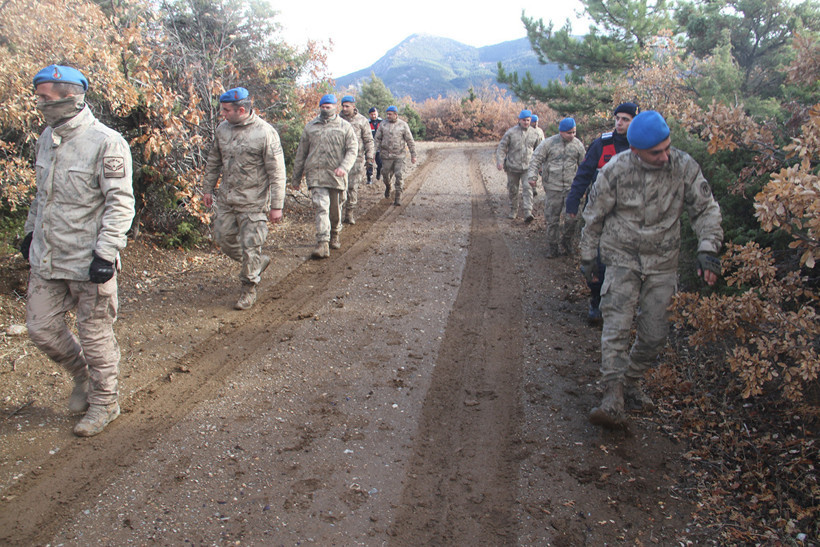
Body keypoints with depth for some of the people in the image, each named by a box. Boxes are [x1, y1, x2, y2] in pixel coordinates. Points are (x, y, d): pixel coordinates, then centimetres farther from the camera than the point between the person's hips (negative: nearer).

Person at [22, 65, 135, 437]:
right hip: (46, 258, 8)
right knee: (41, 328, 13)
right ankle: (83, 375, 38)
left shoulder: (105, 142, -15)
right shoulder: (47, 138, 10)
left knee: (95, 336, 5)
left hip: (88, 262, -7)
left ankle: (105, 402, 24)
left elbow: (121, 203, -17)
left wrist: (105, 253, -21)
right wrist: (31, 230, 23)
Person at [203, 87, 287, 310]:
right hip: (226, 198, 6)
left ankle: (249, 289, 18)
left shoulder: (265, 133, -15)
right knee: (223, 238, 13)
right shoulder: (222, 128, 3)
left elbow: (277, 172, -13)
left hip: (253, 201, -6)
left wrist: (276, 205, -14)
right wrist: (208, 189, 19)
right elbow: (213, 162, 17)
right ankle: (259, 261, 35)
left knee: (250, 247, 0)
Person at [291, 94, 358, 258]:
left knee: (336, 209, 11)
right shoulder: (310, 127, 11)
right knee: (321, 207, -14)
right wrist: (296, 177, 16)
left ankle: (334, 236, 34)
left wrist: (344, 167, -20)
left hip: (336, 175, 0)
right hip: (316, 174, 0)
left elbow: (353, 149, -1)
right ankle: (322, 244, -20)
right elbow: (301, 153, 16)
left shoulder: (345, 127, 7)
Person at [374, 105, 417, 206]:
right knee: (386, 174, 10)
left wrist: (413, 155, 2)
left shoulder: (403, 125, 0)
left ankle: (398, 197, 0)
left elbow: (410, 141, 3)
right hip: (386, 155, 2)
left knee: (399, 176, -7)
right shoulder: (383, 124, 4)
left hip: (399, 156, -2)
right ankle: (387, 187, 42)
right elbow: (377, 139, 8)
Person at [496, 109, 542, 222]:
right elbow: (501, 147, -2)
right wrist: (499, 161, -14)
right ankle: (513, 210, 29)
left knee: (527, 188, -13)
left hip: (527, 167, 0)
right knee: (512, 190, 10)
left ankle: (528, 213, -20)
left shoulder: (534, 133, 6)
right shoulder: (511, 132, -4)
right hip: (512, 167, 0)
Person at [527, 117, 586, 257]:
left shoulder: (578, 145, 5)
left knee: (571, 218, -4)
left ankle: (565, 244, 18)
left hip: (571, 188, 2)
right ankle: (552, 248, 18)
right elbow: (536, 160, -1)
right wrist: (532, 176, -14)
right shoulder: (548, 143, -3)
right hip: (553, 188, -1)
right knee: (552, 219, 5)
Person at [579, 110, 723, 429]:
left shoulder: (684, 167, -9)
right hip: (622, 258, -2)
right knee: (617, 325, -16)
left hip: (663, 262, 2)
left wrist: (708, 249, -14)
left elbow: (706, 209, -1)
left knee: (655, 334, 5)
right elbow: (594, 216, -1)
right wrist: (588, 257, 5)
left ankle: (630, 382, 28)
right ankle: (612, 398, -18)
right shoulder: (615, 171, -13)